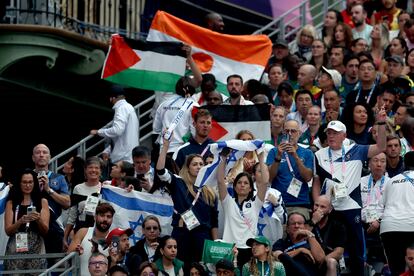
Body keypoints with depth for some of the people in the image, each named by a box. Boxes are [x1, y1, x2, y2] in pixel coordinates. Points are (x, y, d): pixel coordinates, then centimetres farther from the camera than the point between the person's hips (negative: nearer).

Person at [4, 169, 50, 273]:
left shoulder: (42, 202, 8)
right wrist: (20, 221, -17)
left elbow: (45, 231, 4)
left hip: (36, 248, 0)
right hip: (15, 248, 0)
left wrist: (38, 220, -15)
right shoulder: (11, 203, 7)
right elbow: (8, 231, 0)